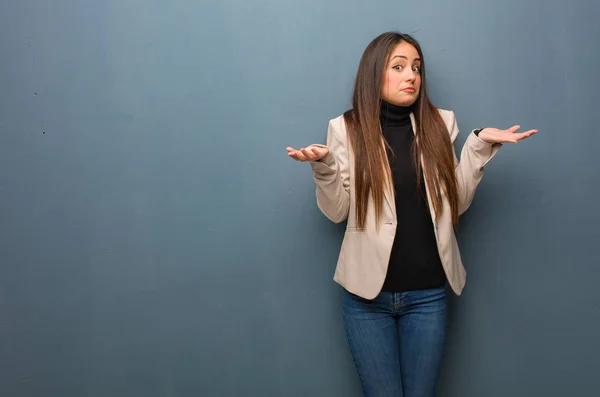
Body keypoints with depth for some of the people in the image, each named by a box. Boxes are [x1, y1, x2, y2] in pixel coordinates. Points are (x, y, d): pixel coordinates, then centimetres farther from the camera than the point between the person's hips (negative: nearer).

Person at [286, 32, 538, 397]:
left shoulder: (439, 124, 4)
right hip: (368, 292, -2)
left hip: (428, 294, 2)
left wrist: (479, 146, -4)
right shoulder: (348, 129, -3)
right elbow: (337, 211, -2)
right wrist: (324, 165, -18)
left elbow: (456, 203, 4)